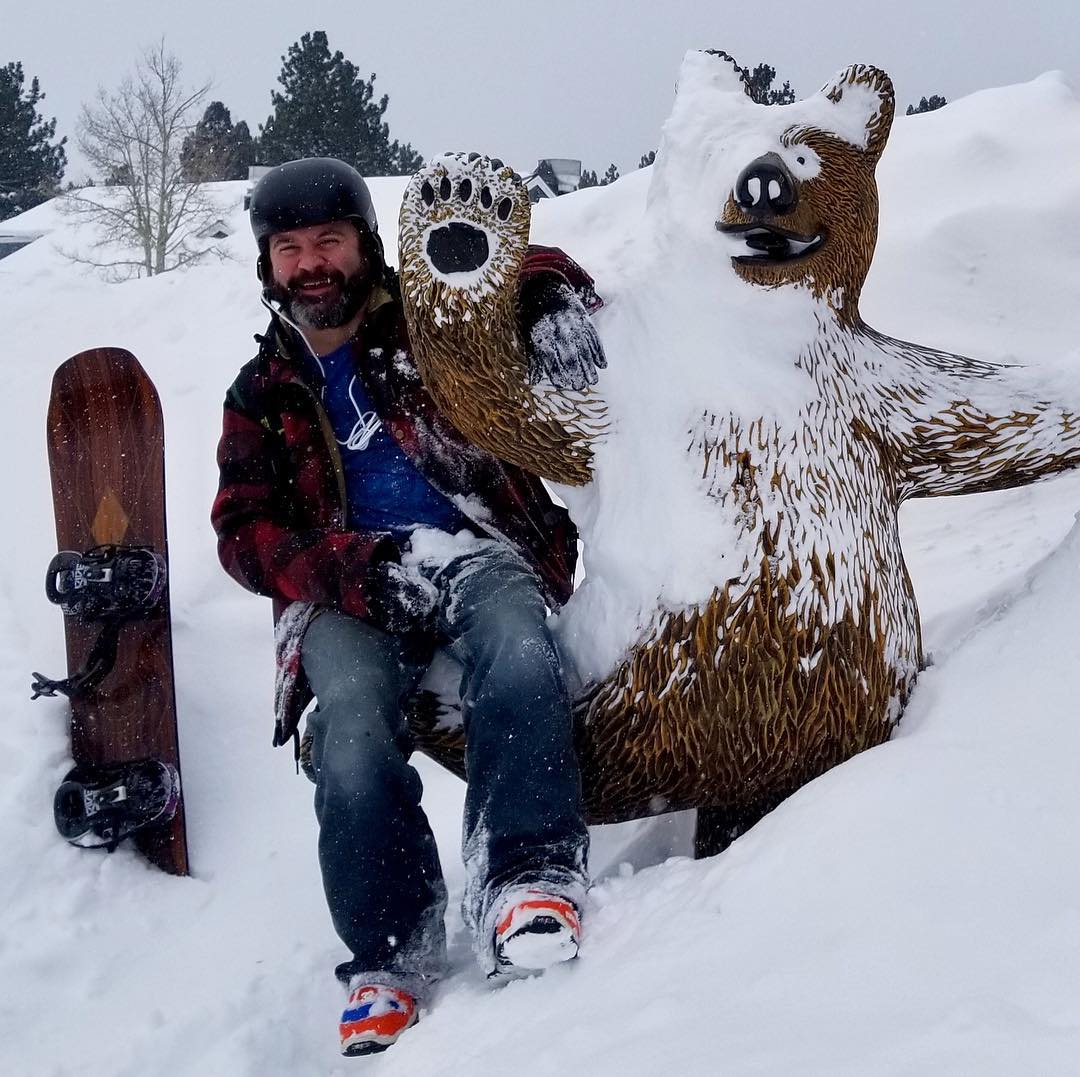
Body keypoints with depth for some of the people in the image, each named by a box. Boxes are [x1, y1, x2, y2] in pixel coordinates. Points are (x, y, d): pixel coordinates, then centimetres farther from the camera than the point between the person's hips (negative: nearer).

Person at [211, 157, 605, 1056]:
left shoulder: (433, 317, 15)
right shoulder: (262, 396, 21)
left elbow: (534, 269, 20)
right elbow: (246, 533, 11)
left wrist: (558, 307, -9)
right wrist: (360, 568, -10)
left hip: (476, 550, -1)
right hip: (346, 589, 1)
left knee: (518, 653, -37)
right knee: (353, 743, -28)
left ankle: (529, 875, -37)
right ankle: (392, 954, -15)